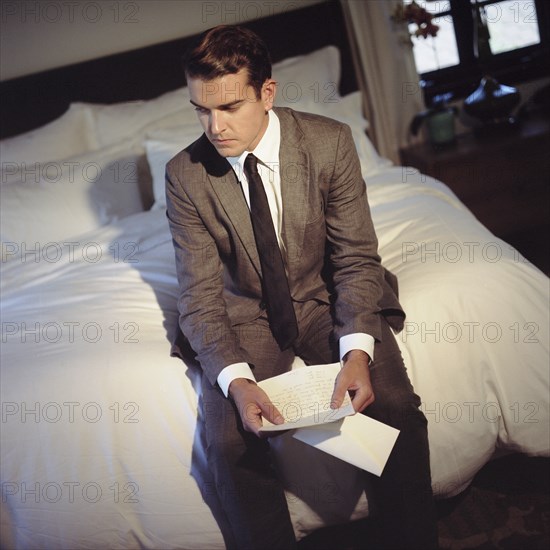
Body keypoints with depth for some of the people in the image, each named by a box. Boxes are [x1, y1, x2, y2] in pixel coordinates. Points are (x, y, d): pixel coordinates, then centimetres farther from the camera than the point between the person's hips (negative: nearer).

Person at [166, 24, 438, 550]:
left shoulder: (330, 141, -12)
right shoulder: (184, 175, -11)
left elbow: (356, 259, -9)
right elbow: (200, 294, -11)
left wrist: (357, 351, -26)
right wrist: (236, 379, -29)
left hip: (328, 301, 0)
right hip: (245, 315, 0)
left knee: (397, 407, -23)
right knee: (230, 442, -24)